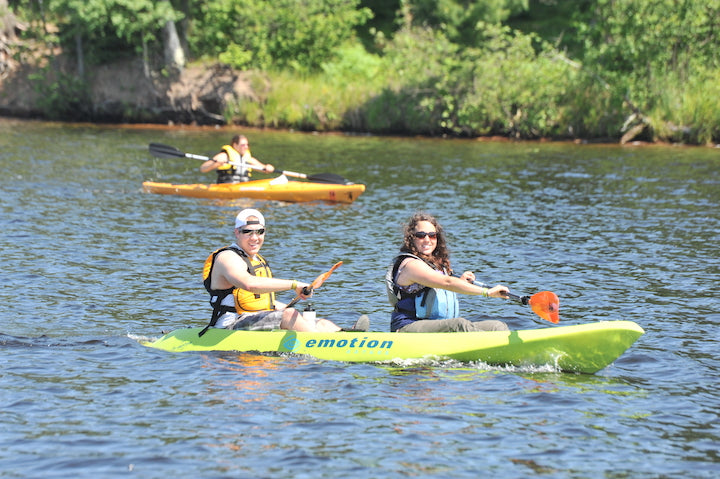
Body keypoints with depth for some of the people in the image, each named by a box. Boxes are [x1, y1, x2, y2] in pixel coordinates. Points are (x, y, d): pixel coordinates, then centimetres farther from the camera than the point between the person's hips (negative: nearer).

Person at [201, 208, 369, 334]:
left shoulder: (259, 261, 23)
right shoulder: (227, 258, -9)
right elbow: (250, 284, -30)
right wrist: (293, 285, -30)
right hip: (232, 325, -9)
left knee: (321, 323, -9)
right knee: (288, 316, -31)